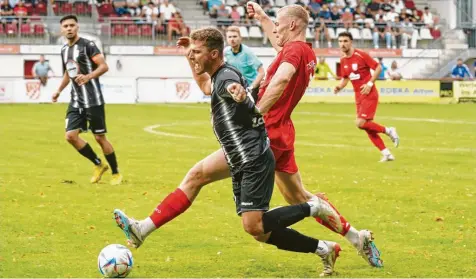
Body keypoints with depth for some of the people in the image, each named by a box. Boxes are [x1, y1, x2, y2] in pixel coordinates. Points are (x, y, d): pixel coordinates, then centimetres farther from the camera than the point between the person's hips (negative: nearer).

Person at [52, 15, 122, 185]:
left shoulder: (88, 45, -9)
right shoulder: (64, 50, 13)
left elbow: (104, 66, -18)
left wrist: (89, 77, -33)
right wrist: (59, 91, 26)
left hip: (93, 100, -7)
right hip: (76, 101, 7)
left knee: (99, 137, -2)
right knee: (71, 135, -5)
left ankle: (116, 173, 15)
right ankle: (98, 165, 14)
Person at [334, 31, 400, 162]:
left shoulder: (361, 55, -14)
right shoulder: (343, 60, 6)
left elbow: (378, 67, -11)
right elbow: (345, 78, 17)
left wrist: (370, 83, -18)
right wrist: (339, 87, -3)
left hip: (369, 95, -7)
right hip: (359, 96, 8)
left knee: (360, 123, -19)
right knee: (367, 126, 6)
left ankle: (388, 130, 2)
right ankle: (386, 154, 14)